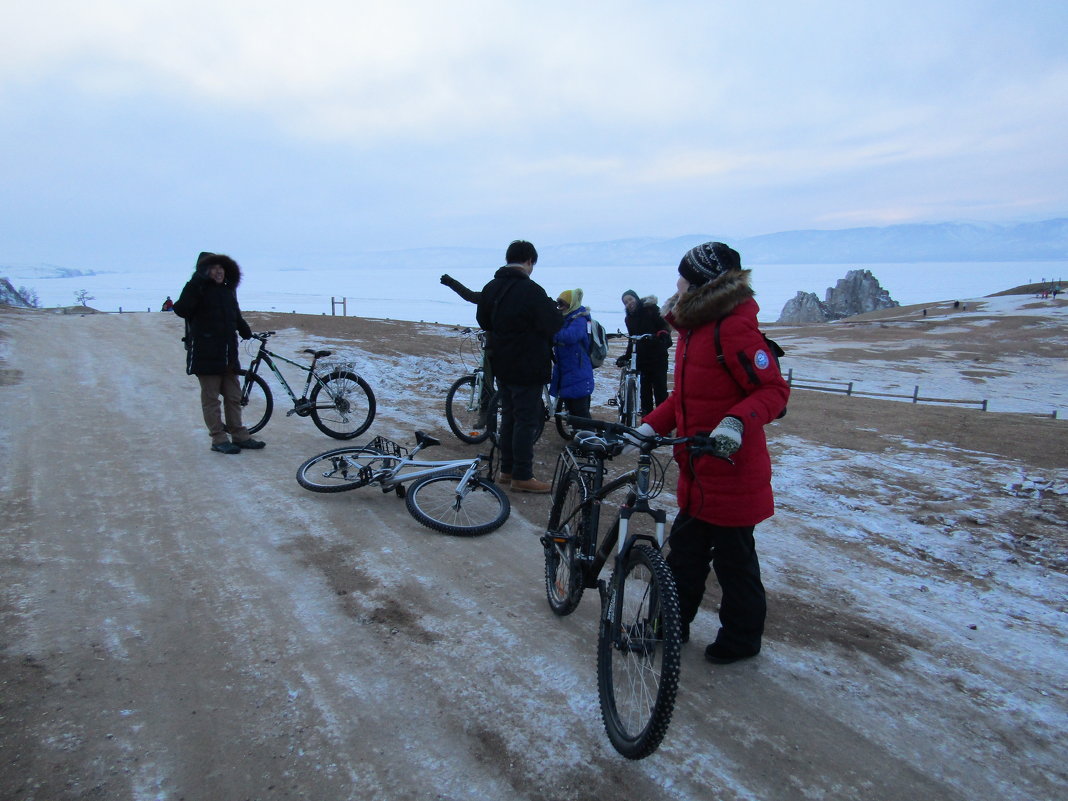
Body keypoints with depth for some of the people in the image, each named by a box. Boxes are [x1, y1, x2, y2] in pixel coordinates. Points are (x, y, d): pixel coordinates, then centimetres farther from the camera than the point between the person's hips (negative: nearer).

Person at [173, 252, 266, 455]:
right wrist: (195, 284, -30)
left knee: (233, 396, 12)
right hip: (206, 353, -7)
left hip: (228, 353, 7)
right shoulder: (199, 289, -8)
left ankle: (239, 436, 20)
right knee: (211, 397, 1)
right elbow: (181, 310, -23)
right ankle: (219, 439, 6)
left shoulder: (228, 290, 13)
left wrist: (245, 330, 9)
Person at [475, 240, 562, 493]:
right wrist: (550, 306, 1)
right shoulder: (531, 290, -19)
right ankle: (522, 477, 5)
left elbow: (483, 321, 18)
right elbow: (553, 327, -17)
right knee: (526, 420, 0)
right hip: (527, 368, -8)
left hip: (502, 366, 8)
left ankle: (507, 470, 26)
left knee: (508, 415, 17)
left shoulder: (491, 288, 6)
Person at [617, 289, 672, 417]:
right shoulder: (629, 318, 14)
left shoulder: (651, 309, -2)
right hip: (641, 358, 5)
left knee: (660, 389, -7)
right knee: (645, 391, 6)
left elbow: (665, 324, -6)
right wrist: (626, 356, 9)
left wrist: (663, 333, -28)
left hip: (658, 357, -5)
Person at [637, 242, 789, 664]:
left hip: (731, 468, -9)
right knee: (684, 550, 17)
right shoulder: (695, 326, 11)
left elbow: (774, 389, -19)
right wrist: (650, 426, 5)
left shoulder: (734, 328, -18)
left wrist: (735, 423, -34)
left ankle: (742, 637, 27)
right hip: (697, 469, 9)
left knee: (732, 558, 7)